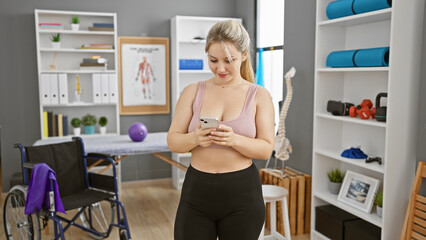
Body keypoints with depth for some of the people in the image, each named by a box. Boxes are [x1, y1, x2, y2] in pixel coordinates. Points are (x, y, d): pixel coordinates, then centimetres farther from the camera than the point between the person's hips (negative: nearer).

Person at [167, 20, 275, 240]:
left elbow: (266, 149, -6)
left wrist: (234, 140, -24)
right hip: (196, 190, 1)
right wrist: (195, 139, -21)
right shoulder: (193, 92, 2)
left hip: (242, 193, 0)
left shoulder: (259, 96, 0)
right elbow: (172, 141, 0)